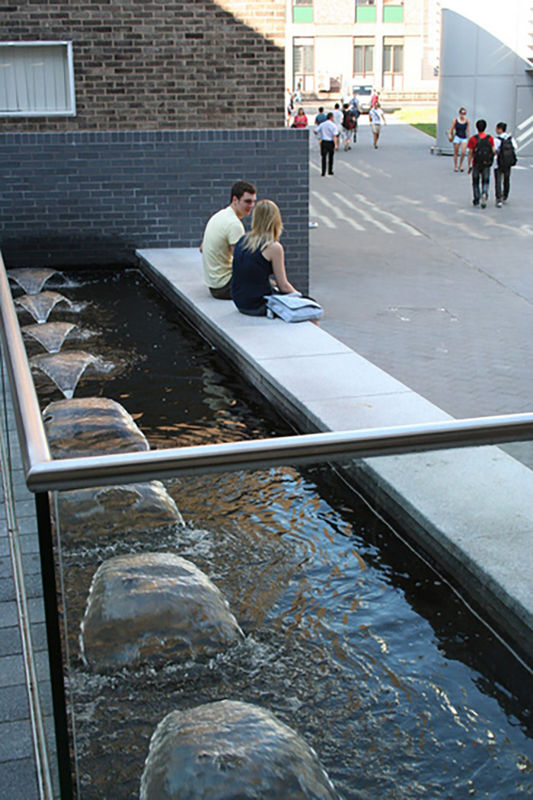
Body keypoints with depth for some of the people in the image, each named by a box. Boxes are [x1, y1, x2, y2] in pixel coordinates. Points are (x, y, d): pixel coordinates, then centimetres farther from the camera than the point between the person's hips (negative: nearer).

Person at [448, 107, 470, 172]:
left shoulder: (467, 120, 0)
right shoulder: (456, 120, -5)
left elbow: (468, 130, 7)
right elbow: (451, 129, -1)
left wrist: (468, 138, 8)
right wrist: (450, 135, -13)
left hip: (464, 138, 1)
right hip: (457, 137, -1)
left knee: (463, 152, -11)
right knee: (456, 153, 4)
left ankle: (460, 165, 8)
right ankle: (455, 167, 16)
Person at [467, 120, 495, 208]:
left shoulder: (472, 139, -8)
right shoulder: (490, 138, -4)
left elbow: (470, 153, -7)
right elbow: (494, 151, -6)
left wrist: (469, 166, -1)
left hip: (476, 164, -1)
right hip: (486, 164, 1)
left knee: (475, 182, 17)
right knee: (485, 182, 10)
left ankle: (476, 200, 22)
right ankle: (484, 194, -18)